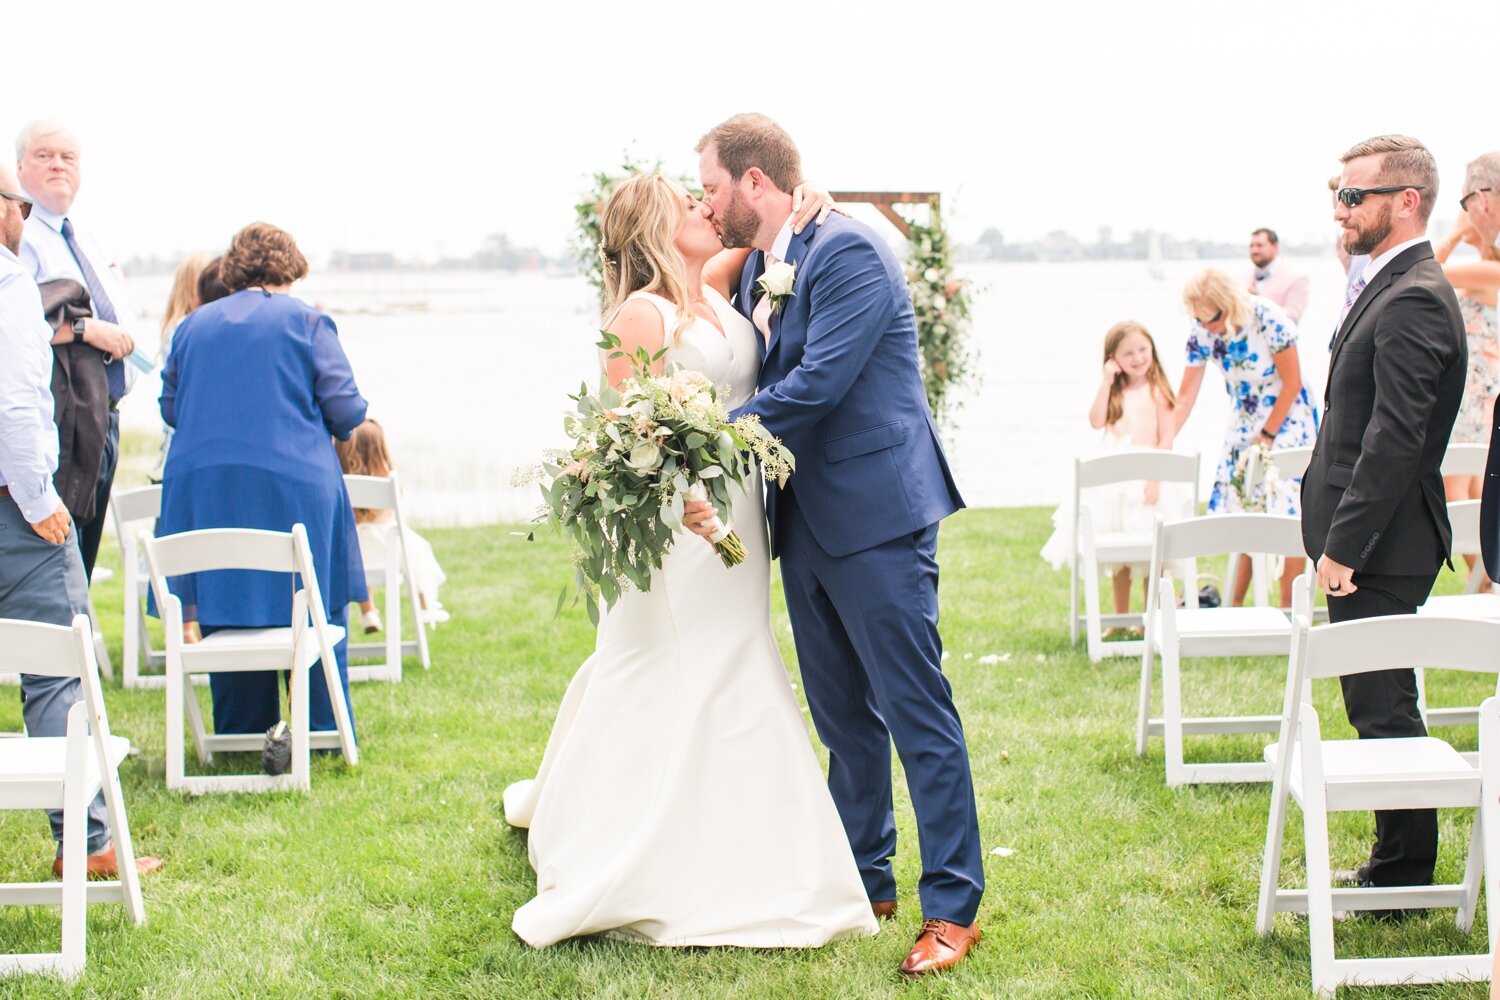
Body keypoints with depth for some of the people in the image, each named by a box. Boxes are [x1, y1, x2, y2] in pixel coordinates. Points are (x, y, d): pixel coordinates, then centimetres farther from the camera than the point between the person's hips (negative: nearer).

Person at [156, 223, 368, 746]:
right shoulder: (307, 322, -1)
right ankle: (321, 732, 10)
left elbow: (170, 408, 14)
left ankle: (239, 736, 15)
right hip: (292, 486, -3)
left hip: (201, 489, 4)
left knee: (225, 612, 11)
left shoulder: (193, 325, 11)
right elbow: (345, 409, -5)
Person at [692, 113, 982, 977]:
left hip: (874, 517, -9)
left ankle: (954, 906, 3)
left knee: (917, 711, -4)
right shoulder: (754, 268, 13)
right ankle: (866, 880, 28)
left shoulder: (848, 251, -14)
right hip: (805, 521, 9)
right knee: (844, 717, 16)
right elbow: (758, 386, 13)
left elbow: (816, 383, -23)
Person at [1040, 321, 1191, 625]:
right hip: (1114, 482, 5)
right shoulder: (1115, 392, 9)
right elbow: (1096, 421, -7)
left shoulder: (1157, 391, -3)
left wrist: (1155, 477, -18)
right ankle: (1120, 617, 21)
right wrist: (1106, 381, -9)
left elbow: (1167, 438, -8)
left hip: (1148, 480, -5)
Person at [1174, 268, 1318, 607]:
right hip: (1243, 425, 5)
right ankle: (1235, 604, 12)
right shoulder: (1203, 332, -9)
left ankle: (1289, 609, -2)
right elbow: (1186, 395, -5)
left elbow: (1292, 382, -16)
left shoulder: (1268, 318, -23)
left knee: (1287, 513, -8)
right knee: (1240, 517, 4)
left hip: (1286, 420, -5)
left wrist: (1267, 436, -12)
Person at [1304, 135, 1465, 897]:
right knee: (1378, 703, 16)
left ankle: (1403, 873, 8)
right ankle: (1397, 864, 26)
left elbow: (1395, 438, -24)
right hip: (1366, 540, 10)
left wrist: (1343, 545, -22)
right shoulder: (1386, 289, 14)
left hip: (1381, 547, -10)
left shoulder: (1413, 300, -18)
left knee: (1382, 706, -3)